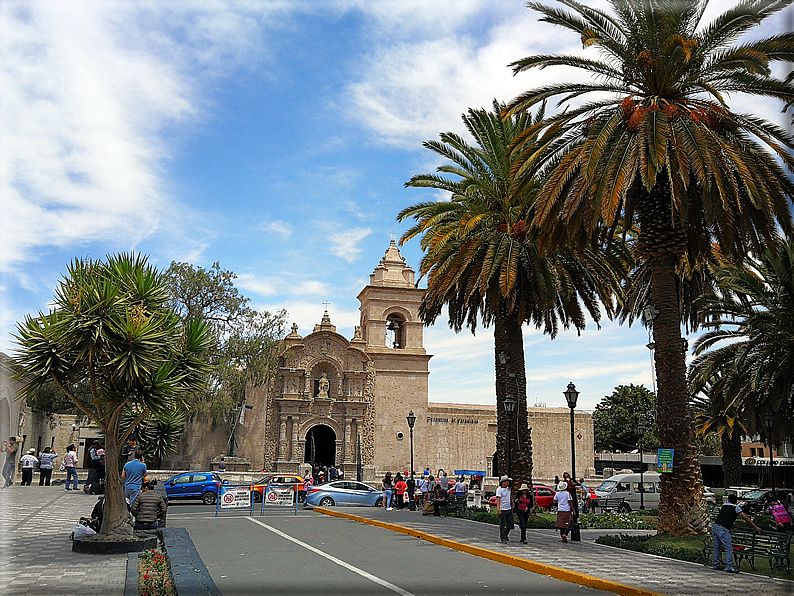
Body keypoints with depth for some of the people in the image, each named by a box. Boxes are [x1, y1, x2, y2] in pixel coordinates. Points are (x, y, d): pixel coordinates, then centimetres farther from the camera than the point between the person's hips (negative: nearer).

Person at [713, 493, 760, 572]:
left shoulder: (724, 506, 24)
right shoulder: (736, 507, 8)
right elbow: (746, 518, 9)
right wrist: (755, 527, 18)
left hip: (715, 526, 7)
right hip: (723, 529, -6)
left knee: (716, 547, 13)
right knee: (729, 548, -1)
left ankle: (715, 565, 18)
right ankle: (729, 567, -3)